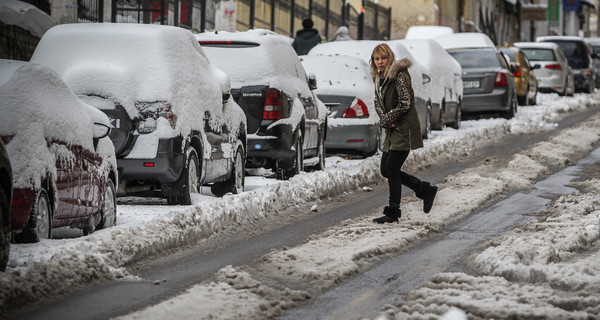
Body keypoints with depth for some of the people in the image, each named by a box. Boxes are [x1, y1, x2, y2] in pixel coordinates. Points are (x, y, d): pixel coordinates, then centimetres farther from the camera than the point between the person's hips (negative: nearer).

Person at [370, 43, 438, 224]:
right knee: (386, 170, 8)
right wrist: (385, 120, -5)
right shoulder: (379, 78, 14)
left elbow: (405, 103, -18)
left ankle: (393, 213, -1)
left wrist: (386, 120, -11)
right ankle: (426, 190, 20)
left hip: (405, 128, -9)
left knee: (392, 169, -9)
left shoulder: (399, 75, -13)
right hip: (393, 130, 9)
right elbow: (378, 103, 15)